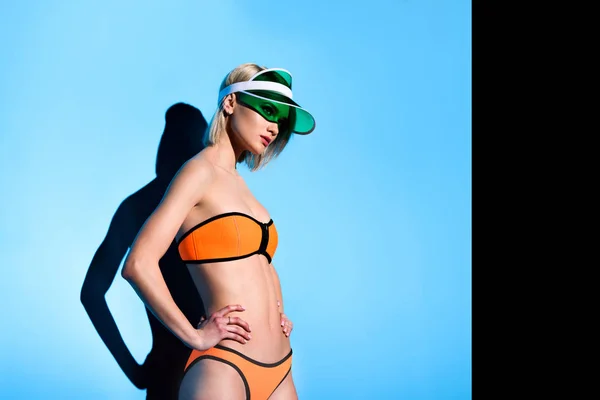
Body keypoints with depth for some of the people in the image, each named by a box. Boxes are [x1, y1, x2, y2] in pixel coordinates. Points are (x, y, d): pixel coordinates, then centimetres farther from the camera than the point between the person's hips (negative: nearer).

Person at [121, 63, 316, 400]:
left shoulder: (239, 184, 15)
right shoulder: (201, 171, -7)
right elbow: (139, 264, -17)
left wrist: (279, 314, 13)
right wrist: (196, 336, -13)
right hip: (223, 368, -7)